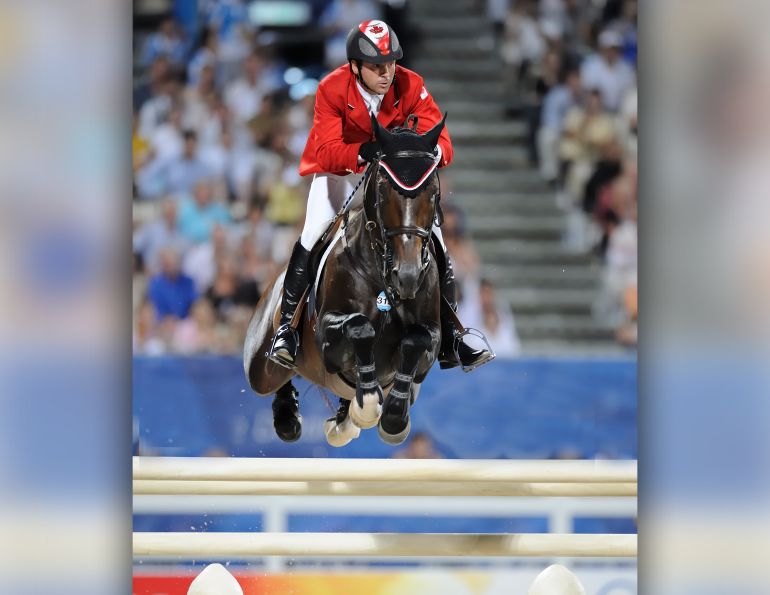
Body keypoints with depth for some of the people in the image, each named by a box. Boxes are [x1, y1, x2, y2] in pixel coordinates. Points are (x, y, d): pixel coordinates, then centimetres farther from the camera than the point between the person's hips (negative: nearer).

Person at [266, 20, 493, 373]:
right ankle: (286, 329, -13)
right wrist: (364, 152, -52)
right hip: (339, 172, -2)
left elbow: (442, 144, -23)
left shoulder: (411, 86, -19)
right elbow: (327, 152, -33)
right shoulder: (331, 90, -24)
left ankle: (450, 342, 4)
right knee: (312, 239, -24)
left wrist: (431, 151, -48)